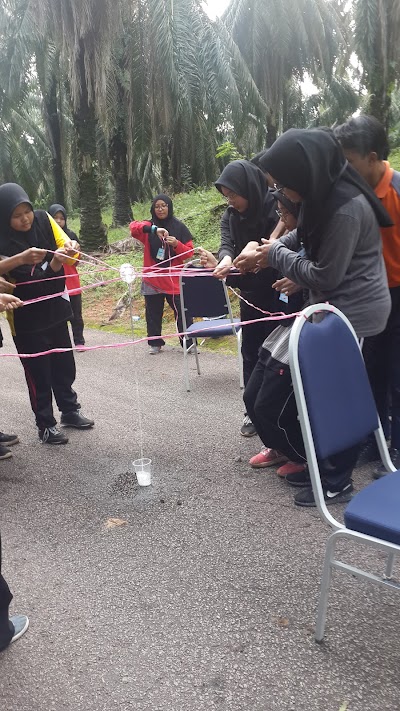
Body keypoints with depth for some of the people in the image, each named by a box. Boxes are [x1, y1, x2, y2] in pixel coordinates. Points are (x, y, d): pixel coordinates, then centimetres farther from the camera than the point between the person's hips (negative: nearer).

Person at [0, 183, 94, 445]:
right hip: (27, 317, -5)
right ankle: (45, 425, 19)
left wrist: (71, 248, -27)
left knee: (64, 365, 16)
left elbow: (66, 247, -3)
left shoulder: (43, 220, -6)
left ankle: (70, 411, 34)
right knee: (39, 372, 5)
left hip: (55, 309, 5)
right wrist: (54, 264, -38)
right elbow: (27, 282, -24)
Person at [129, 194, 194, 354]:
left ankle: (189, 343, 6)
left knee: (182, 312, -3)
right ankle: (155, 343, 20)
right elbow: (133, 226, -17)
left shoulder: (179, 227, 3)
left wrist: (176, 244, -18)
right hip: (153, 279, 1)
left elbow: (189, 252, 2)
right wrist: (154, 229, -33)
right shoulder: (149, 227, 5)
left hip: (174, 279, -1)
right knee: (153, 313, 8)